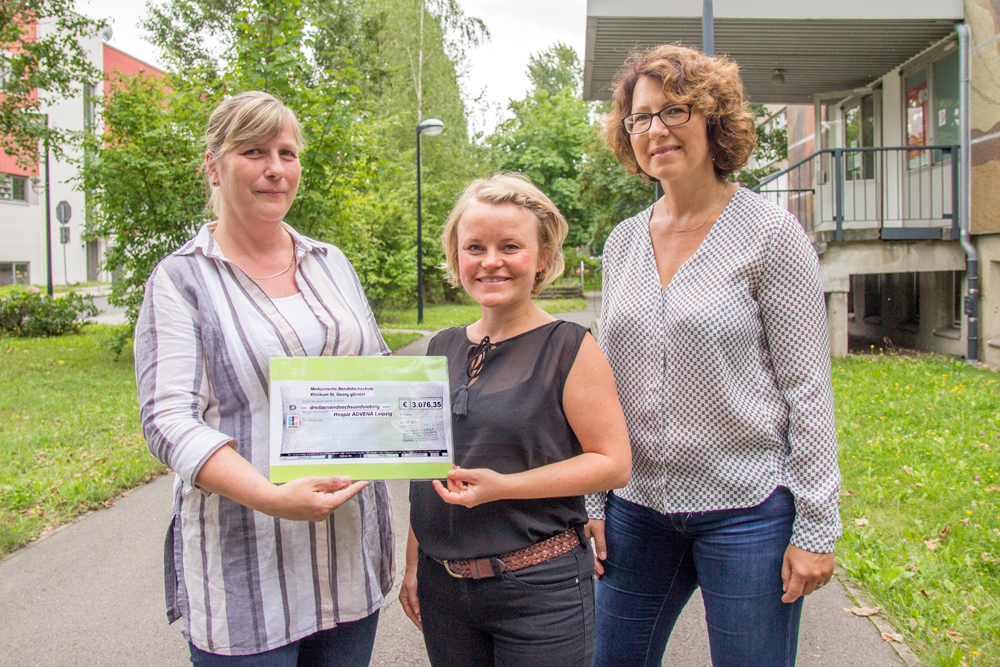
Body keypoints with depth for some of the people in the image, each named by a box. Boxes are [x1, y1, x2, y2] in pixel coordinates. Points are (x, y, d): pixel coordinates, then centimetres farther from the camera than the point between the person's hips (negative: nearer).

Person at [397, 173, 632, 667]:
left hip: (540, 588, -5)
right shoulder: (443, 348, 7)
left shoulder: (569, 347, -8)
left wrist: (502, 486, -19)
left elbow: (614, 462, -13)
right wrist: (413, 562, 13)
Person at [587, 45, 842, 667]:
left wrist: (817, 527, -9)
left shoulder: (770, 234, -7)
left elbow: (807, 387, -8)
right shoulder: (623, 242, 7)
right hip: (638, 507, 5)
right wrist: (592, 502, 10)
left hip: (747, 510, -5)